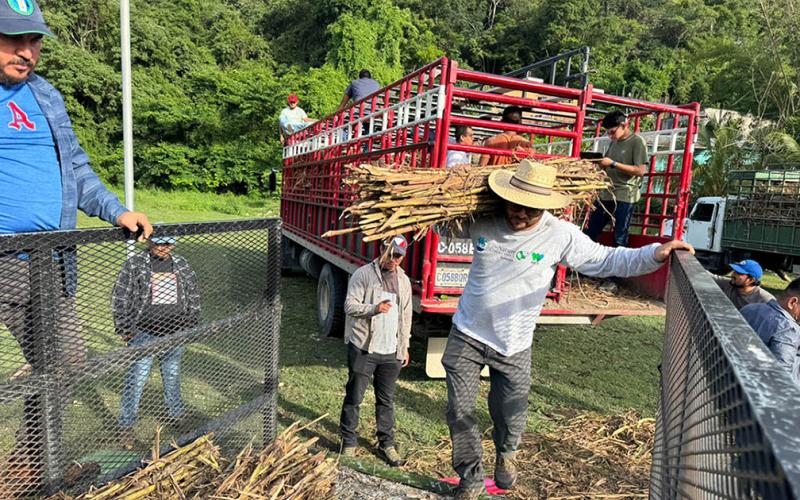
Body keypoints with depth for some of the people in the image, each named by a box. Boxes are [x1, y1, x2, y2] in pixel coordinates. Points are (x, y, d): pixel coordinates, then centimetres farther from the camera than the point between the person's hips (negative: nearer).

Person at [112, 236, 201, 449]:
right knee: (137, 378, -2)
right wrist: (124, 329, -4)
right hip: (144, 333, -3)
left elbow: (193, 296, 14)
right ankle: (126, 425, 12)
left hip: (175, 333, 3)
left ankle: (177, 414, 33)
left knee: (173, 376, 16)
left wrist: (191, 325, 12)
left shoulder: (182, 265, 7)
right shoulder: (134, 265, -5)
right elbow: (120, 298, -2)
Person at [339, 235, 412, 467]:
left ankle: (386, 444, 26)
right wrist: (374, 308, -26)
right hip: (363, 348, -4)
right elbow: (350, 306, -10)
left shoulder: (403, 280, 12)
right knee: (354, 397, 5)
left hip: (391, 352, 4)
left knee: (386, 400, 13)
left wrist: (405, 347, 16)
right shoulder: (363, 274, -5)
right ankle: (349, 442, 21)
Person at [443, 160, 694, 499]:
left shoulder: (560, 235, -14)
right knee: (460, 413, 8)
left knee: (510, 415, 15)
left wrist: (654, 254, -20)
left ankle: (506, 455, 52)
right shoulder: (481, 223, -9)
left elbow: (606, 261, -9)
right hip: (467, 334, 1)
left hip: (514, 346, -1)